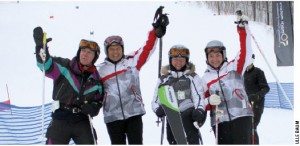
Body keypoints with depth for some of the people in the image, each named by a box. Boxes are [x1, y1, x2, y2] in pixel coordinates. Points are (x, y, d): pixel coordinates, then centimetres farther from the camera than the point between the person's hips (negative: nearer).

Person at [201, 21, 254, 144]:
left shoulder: (234, 68, 6)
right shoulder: (205, 78, 12)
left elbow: (245, 52, -6)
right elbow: (204, 101, 15)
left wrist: (243, 28, -15)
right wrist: (210, 101, -9)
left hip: (241, 116, -2)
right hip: (219, 120, 3)